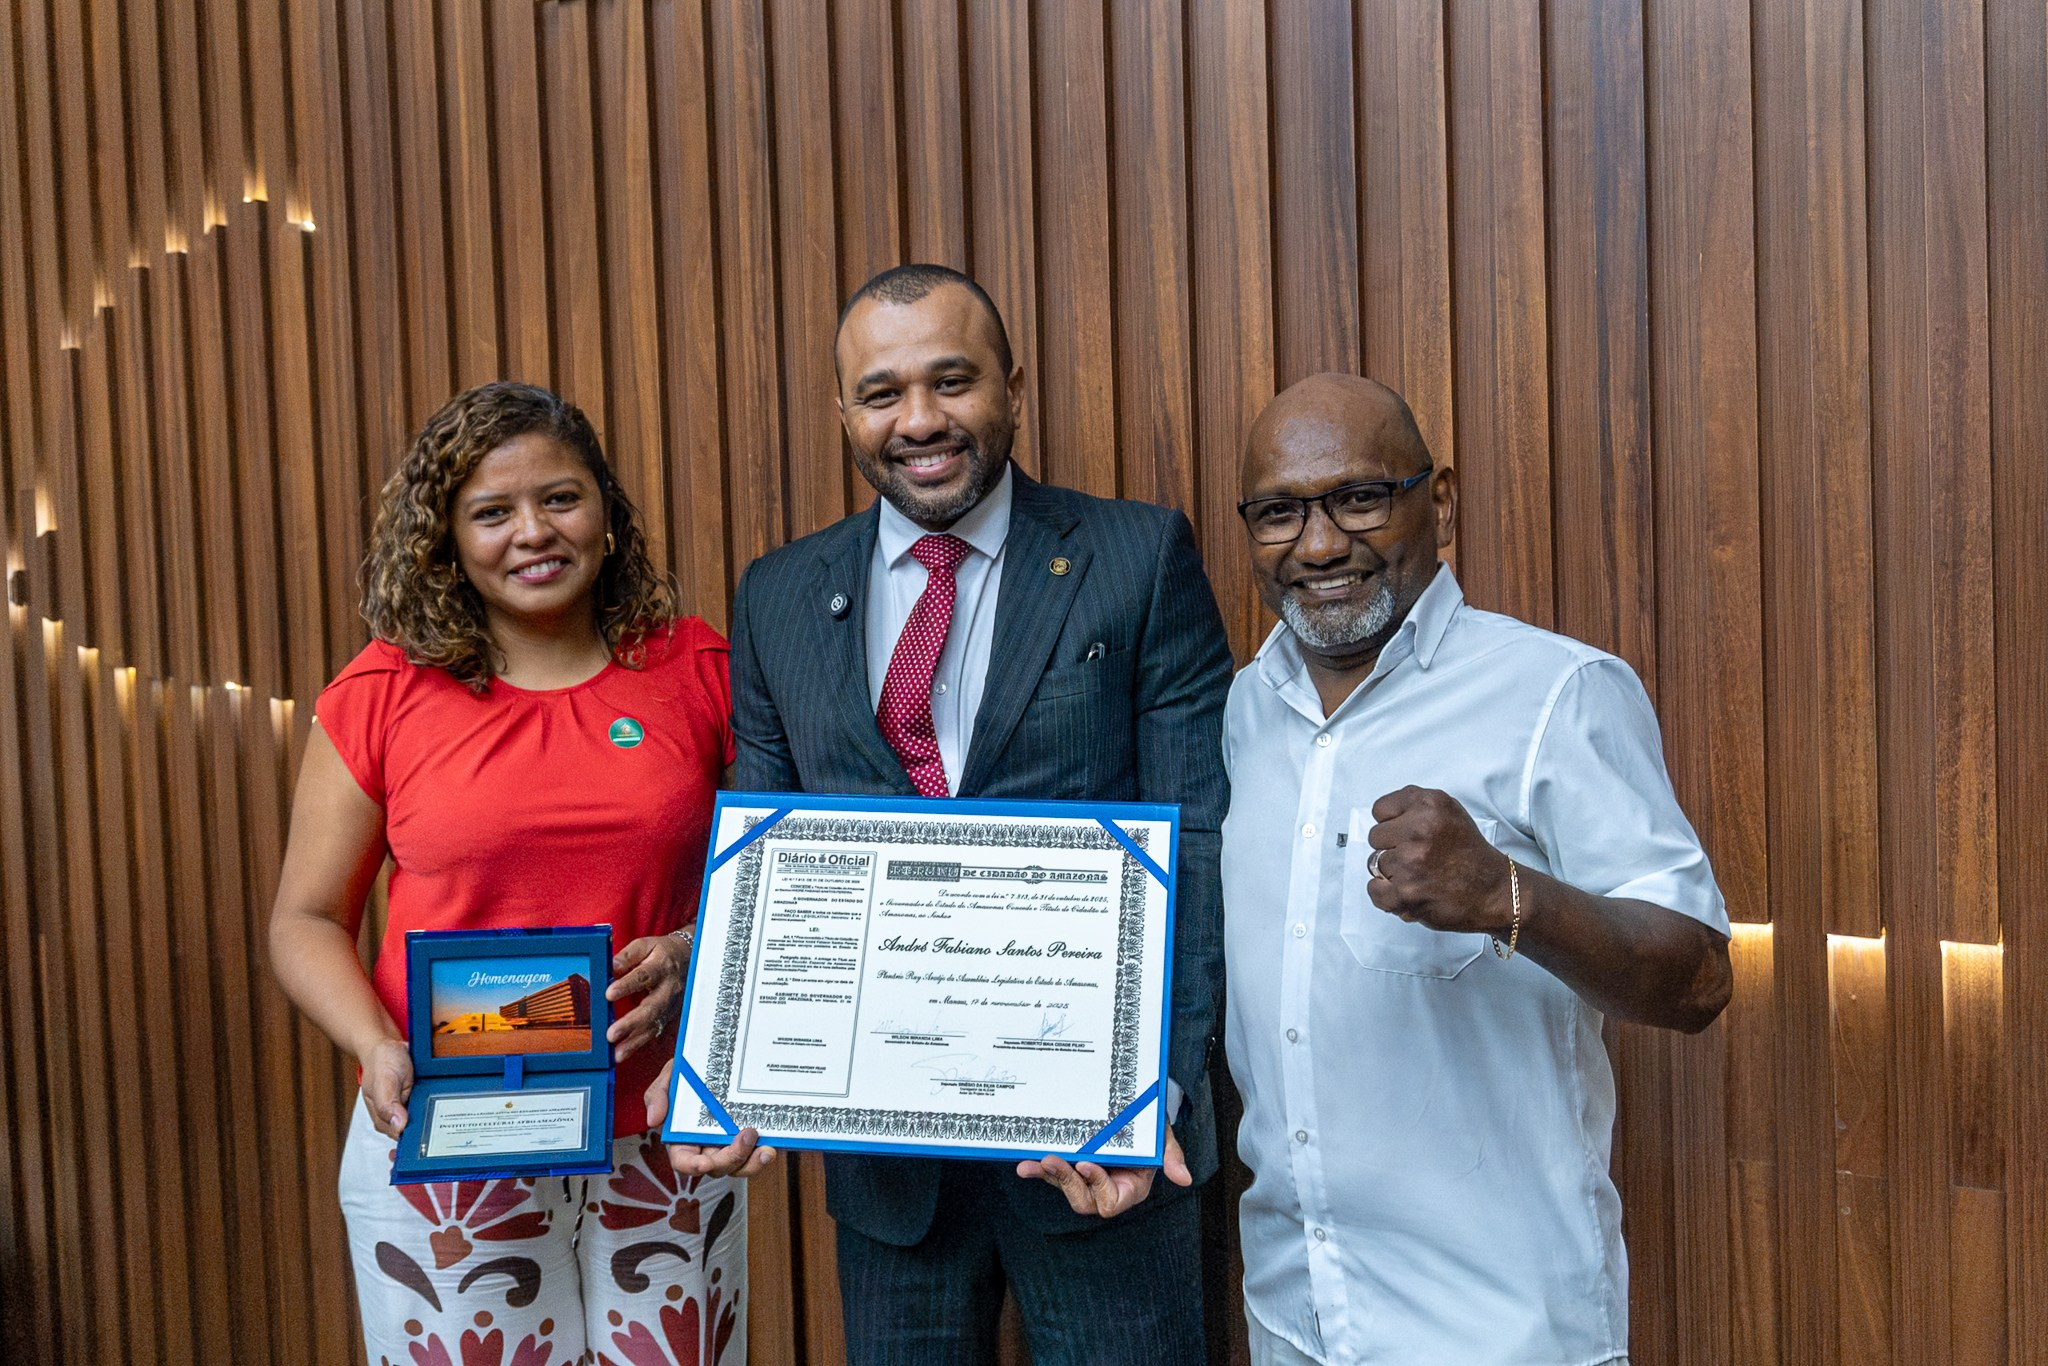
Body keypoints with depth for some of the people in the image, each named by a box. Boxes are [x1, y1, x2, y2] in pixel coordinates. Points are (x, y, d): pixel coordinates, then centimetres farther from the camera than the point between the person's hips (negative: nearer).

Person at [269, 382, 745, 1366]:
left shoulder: (696, 671, 1)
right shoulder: (383, 695, -1)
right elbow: (307, 921, 4)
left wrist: (691, 953, -12)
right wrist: (376, 1048, -12)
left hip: (661, 1144, 1)